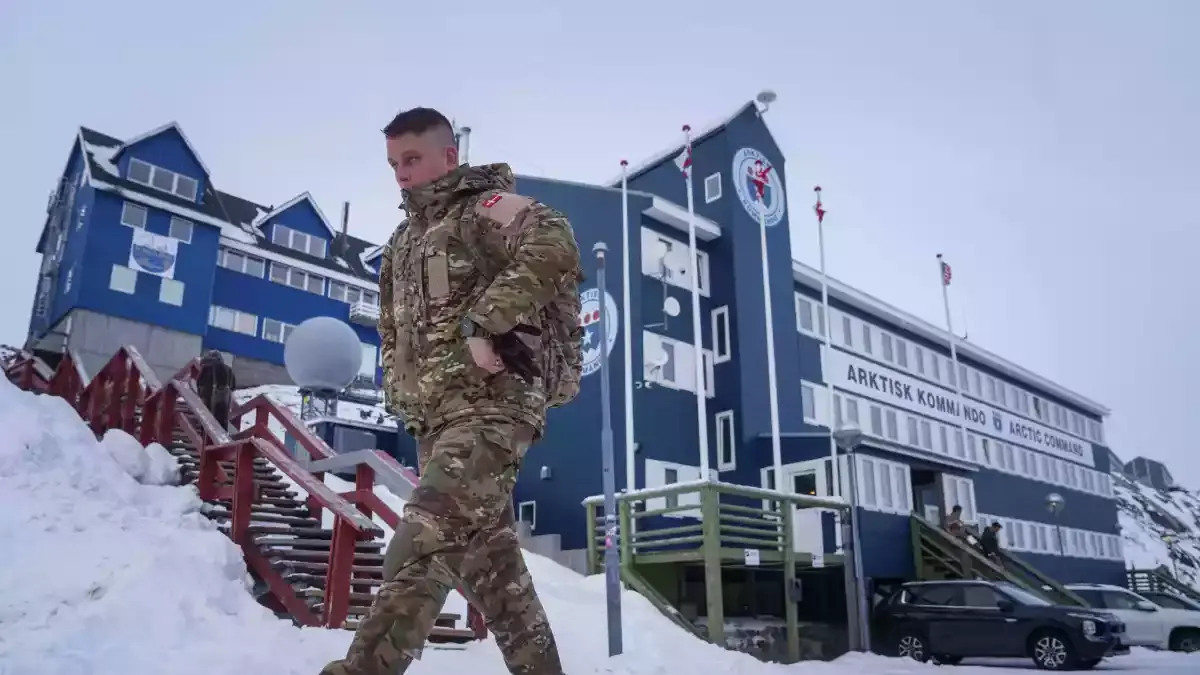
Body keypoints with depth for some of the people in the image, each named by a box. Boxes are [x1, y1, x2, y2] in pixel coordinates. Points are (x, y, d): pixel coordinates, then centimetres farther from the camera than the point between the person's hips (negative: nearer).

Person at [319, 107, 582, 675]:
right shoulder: (402, 242, 23)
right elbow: (392, 328, 32)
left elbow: (554, 245, -23)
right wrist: (399, 389, 16)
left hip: (491, 404, -9)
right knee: (488, 559, 9)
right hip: (432, 417, 9)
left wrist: (483, 324, -24)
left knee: (422, 544, -19)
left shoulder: (485, 207, -2)